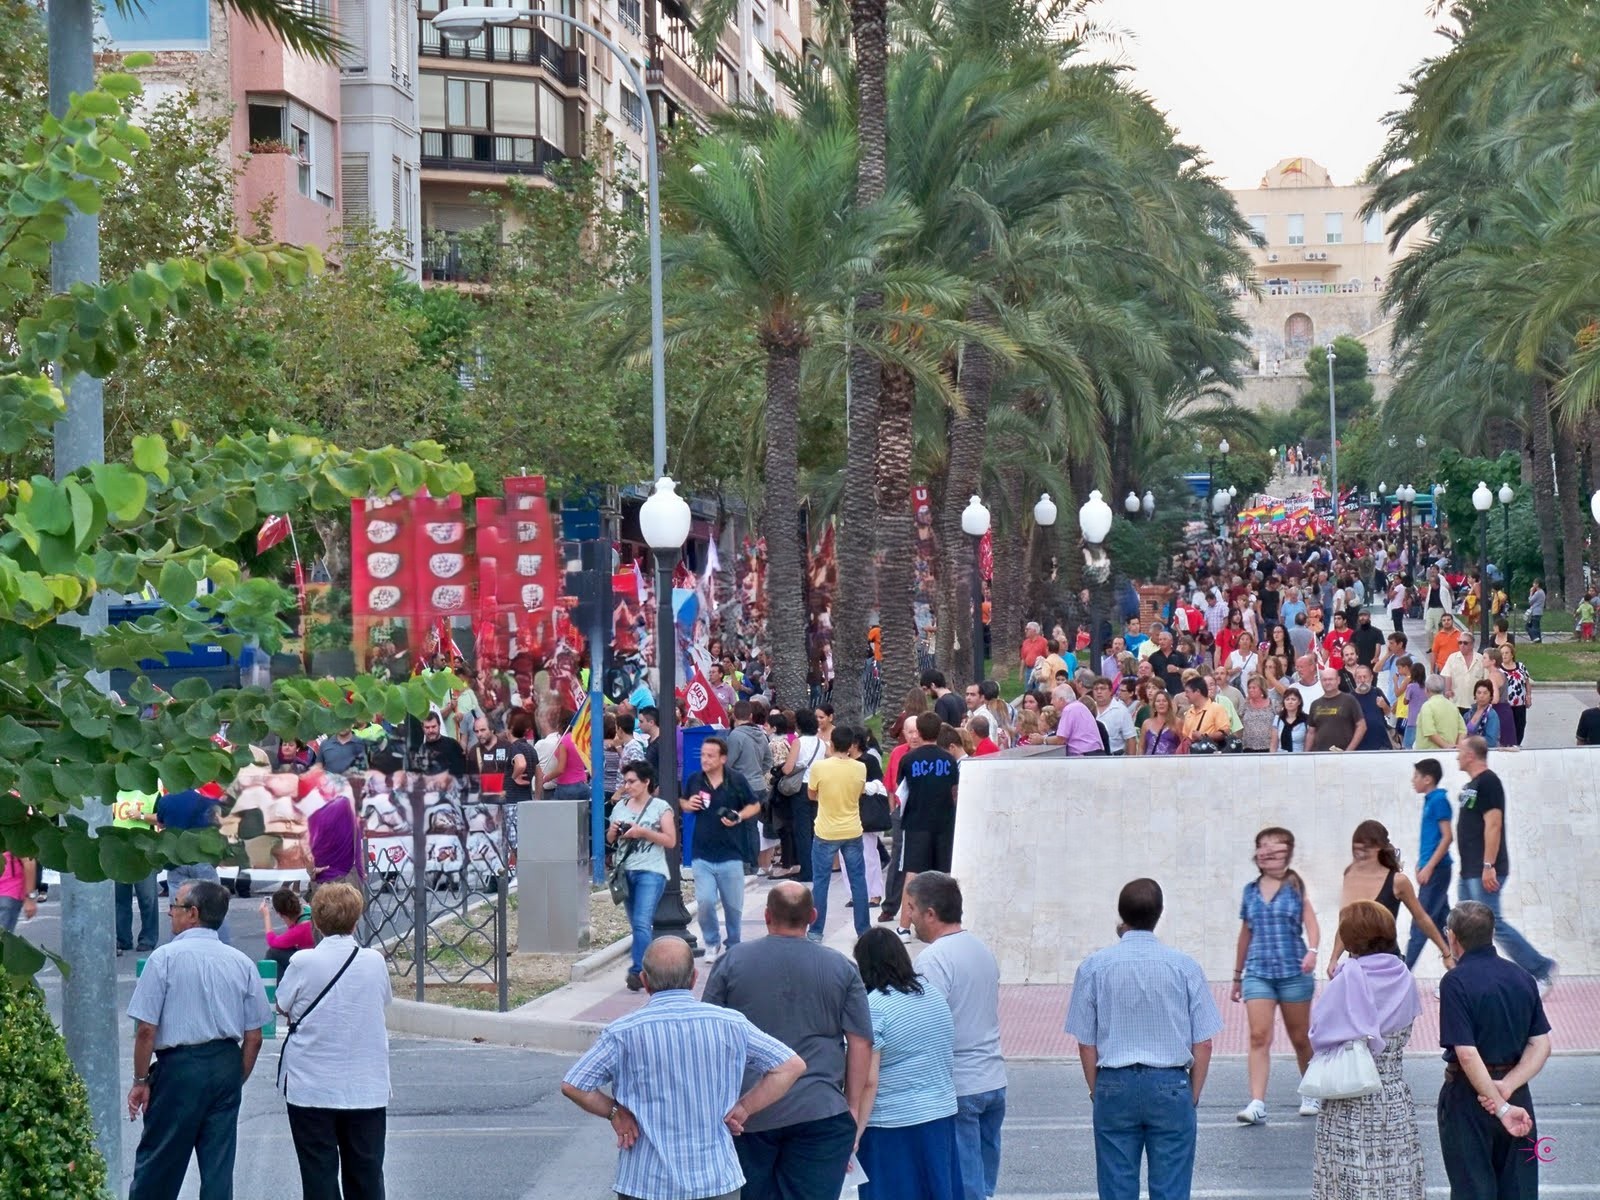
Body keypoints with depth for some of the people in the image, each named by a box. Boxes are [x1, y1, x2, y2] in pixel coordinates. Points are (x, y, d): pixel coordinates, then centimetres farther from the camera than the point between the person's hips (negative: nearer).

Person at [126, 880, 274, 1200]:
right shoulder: (241, 963, 4)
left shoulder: (166, 957, -8)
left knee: (157, 1163, 7)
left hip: (179, 1066, -4)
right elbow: (253, 1038, 5)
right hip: (227, 1065, 4)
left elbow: (146, 1030, -11)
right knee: (219, 1166, 7)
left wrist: (141, 1080, -1)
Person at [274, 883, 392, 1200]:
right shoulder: (375, 962, -4)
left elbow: (283, 1007, 1)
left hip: (312, 1088, -2)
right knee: (365, 1174, 10)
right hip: (367, 1088, 2)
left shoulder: (304, 963, -12)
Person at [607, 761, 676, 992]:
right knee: (636, 925, 10)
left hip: (651, 872, -6)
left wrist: (643, 832, -15)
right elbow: (610, 840, 21)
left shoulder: (661, 808, -2)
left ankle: (637, 971, -24)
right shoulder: (620, 807, 14)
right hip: (626, 871, 6)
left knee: (642, 923, -18)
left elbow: (671, 841, -7)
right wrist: (613, 832, -2)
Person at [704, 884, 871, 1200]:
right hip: (820, 1113, 0)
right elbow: (860, 1044, 2)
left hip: (745, 1114, 0)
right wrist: (852, 1109, 7)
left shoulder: (732, 961, 2)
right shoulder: (841, 968, 4)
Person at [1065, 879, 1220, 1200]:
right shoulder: (1184, 966, -2)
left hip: (1114, 1086, 1)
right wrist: (1192, 1096, 10)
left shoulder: (1093, 967, -2)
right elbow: (1203, 1044, -1)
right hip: (1171, 1086, 0)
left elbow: (1086, 1043, 1)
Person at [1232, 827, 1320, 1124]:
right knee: (1259, 1036, -12)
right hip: (1258, 972, 2)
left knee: (1299, 1038, 11)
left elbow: (1310, 921, -8)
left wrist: (1312, 951, -28)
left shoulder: (1295, 887, 1)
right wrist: (1237, 975, 22)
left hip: (1293, 971, -2)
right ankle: (1257, 1103, -17)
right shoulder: (1251, 891, 10)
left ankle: (1311, 1095, 31)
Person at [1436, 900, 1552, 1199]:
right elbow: (1541, 1045, -1)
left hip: (1468, 1096, -5)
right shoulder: (1521, 977, 3)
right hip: (1517, 1095, 5)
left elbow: (1467, 1054, -22)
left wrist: (1501, 1107, -19)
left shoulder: (1456, 983, -15)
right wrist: (1508, 1086, -12)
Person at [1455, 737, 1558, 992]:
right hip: (1470, 870, 10)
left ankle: (1541, 969, -5)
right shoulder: (1471, 785, 16)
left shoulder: (1488, 782, -14)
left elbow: (1493, 825, -21)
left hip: (1484, 872, -10)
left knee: (1492, 923, -12)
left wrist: (1488, 866, -25)